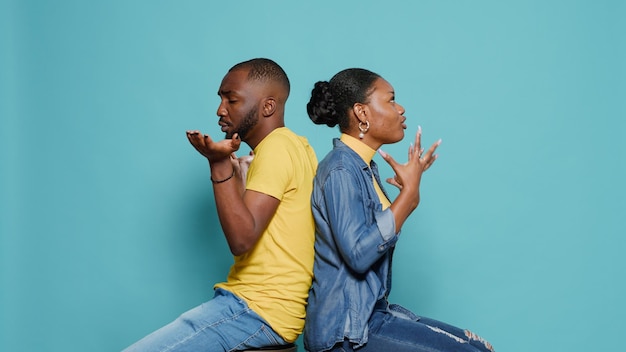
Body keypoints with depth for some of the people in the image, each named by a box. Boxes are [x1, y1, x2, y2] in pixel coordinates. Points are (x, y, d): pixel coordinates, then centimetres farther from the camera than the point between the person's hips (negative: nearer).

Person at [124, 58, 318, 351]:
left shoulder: (277, 146, -13)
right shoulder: (294, 145, 17)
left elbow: (241, 240, -20)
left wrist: (220, 165, -22)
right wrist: (234, 171, 15)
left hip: (258, 312, -10)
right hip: (261, 306, 10)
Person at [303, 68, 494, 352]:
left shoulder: (364, 167, 13)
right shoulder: (341, 169, -15)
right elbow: (359, 254, -25)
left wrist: (409, 194, 6)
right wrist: (409, 192, -18)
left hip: (372, 314, 9)